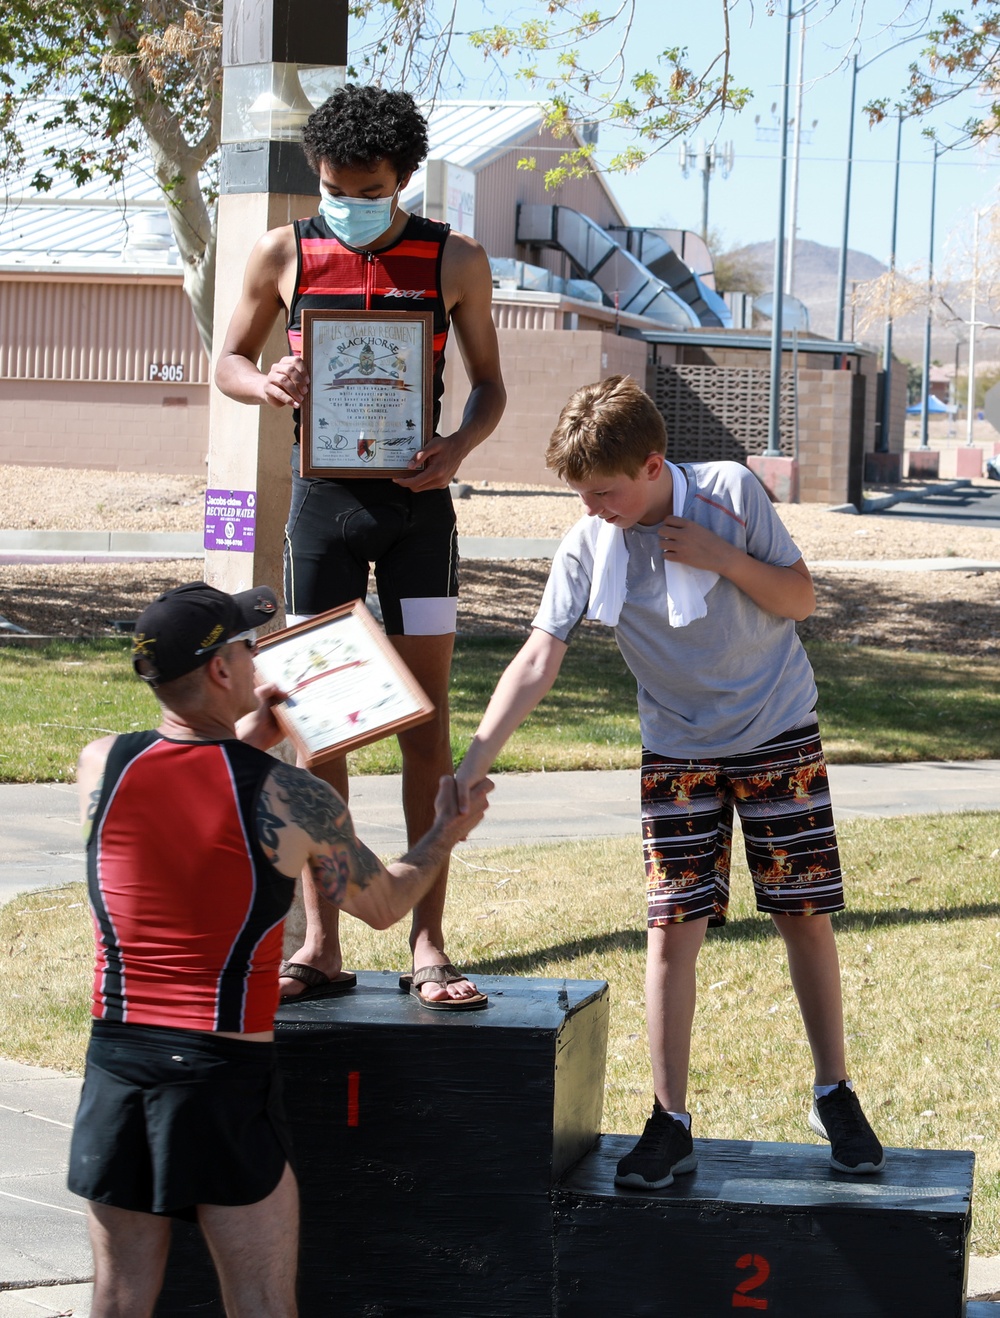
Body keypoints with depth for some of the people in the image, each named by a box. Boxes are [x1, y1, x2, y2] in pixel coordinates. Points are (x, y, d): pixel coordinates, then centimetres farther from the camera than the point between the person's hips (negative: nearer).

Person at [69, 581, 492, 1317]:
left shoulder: (101, 767, -2)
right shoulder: (291, 800, -10)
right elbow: (383, 905, 6)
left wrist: (240, 744, 27)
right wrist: (447, 835, 23)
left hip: (117, 1061, 4)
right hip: (225, 1071, -3)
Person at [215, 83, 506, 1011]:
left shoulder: (455, 261, 1)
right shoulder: (283, 255, 3)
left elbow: (488, 382, 10)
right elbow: (228, 361, 13)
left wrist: (459, 446, -11)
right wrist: (266, 385, -11)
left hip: (415, 501, 0)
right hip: (322, 495, 1)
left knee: (426, 716, -2)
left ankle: (427, 945, 2)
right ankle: (320, 945, 6)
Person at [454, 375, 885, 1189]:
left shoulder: (731, 493, -15)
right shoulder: (587, 548, -13)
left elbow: (802, 600, -6)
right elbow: (537, 662, -17)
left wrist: (723, 557, -23)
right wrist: (469, 770, -27)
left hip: (780, 735, -1)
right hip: (679, 753, 1)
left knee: (806, 916, 4)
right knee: (673, 928, -6)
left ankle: (835, 1097, 20)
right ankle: (671, 1123, 2)